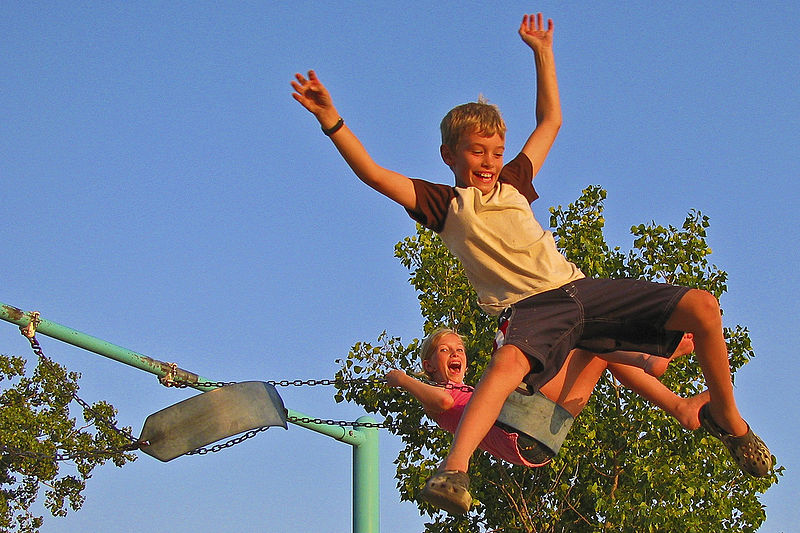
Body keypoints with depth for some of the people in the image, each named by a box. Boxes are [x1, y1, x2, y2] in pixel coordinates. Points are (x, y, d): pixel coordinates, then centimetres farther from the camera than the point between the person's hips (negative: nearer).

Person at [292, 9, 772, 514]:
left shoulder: (514, 184, 22)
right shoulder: (444, 204, 8)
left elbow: (551, 122, 35)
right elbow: (373, 174, -2)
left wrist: (543, 52, 34)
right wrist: (330, 119, -9)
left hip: (581, 288, 5)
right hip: (532, 306, -5)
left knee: (702, 306, -9)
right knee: (507, 363, -42)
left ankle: (726, 416, 9)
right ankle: (454, 466, -51)